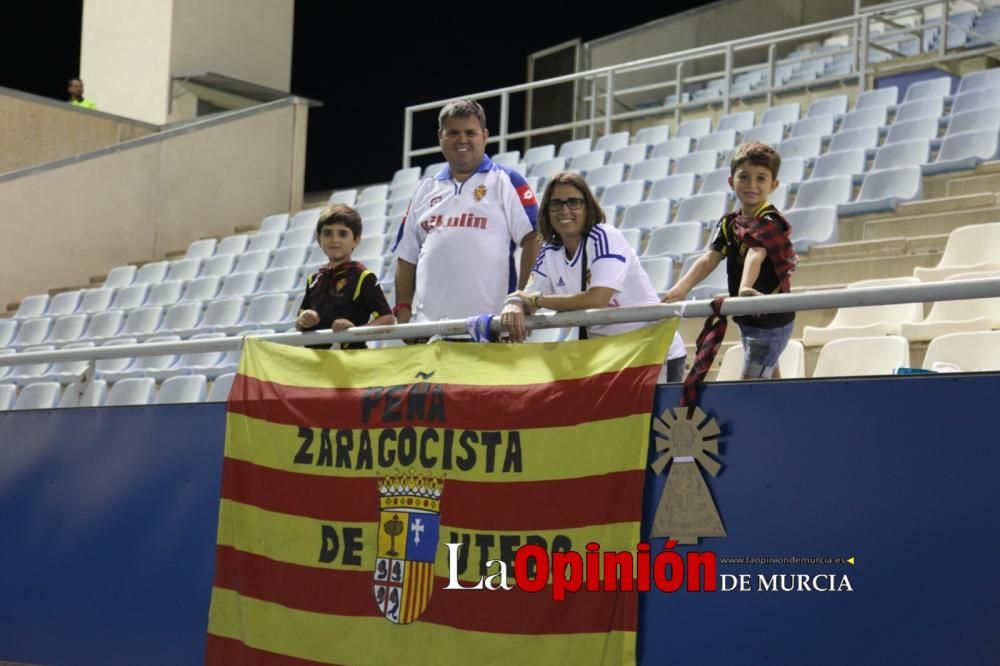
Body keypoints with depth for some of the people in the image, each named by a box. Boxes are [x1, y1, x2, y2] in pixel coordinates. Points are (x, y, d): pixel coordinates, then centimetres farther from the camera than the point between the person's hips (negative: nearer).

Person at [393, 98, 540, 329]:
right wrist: (403, 310, 8)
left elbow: (532, 238, -5)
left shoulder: (506, 182, 5)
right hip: (428, 325, 5)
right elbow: (406, 256, 20)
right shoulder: (425, 191, 20)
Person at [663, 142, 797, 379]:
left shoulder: (770, 222, -18)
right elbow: (709, 258, -7)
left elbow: (755, 255, -37)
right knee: (770, 380, 19)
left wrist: (745, 288, -56)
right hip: (748, 319, 8)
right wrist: (682, 287, -25)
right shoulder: (729, 223, 4)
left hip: (771, 319, -8)